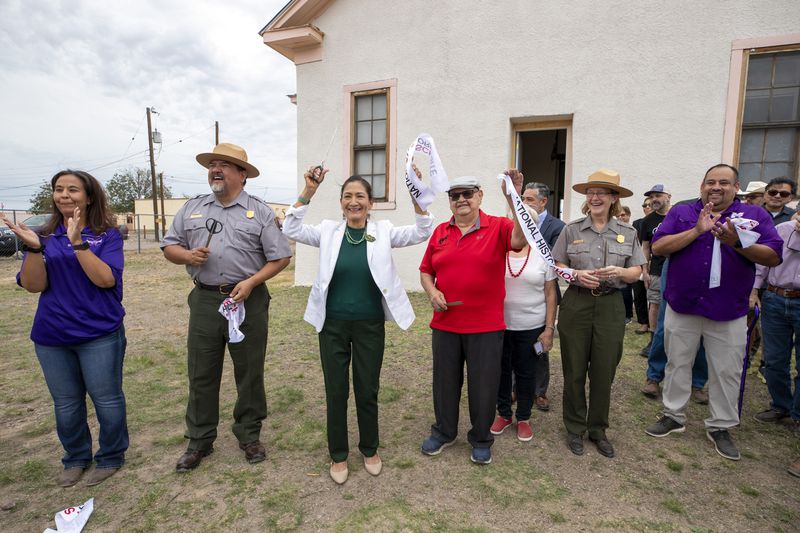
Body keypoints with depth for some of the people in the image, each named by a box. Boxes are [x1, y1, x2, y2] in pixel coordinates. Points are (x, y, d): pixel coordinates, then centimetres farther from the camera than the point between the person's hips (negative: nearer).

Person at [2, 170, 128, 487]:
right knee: (66, 404, 16)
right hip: (52, 336, 4)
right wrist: (33, 248, -19)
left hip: (99, 333, -3)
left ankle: (111, 458, 25)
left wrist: (78, 242, -23)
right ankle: (75, 458, 36)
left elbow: (105, 279, -17)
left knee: (106, 398, 6)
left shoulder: (107, 235, -4)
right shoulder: (44, 235, 4)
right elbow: (34, 285, -4)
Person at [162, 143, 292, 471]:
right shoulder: (192, 209, 11)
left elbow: (281, 257, -3)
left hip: (248, 300, -2)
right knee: (201, 374, 11)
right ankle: (199, 441, 28)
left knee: (249, 373, 9)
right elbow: (169, 247, 14)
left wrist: (251, 282, -16)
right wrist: (187, 255, -9)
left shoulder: (259, 212, 0)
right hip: (204, 300, 3)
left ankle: (249, 436, 28)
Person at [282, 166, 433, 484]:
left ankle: (369, 450, 37)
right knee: (336, 391, 11)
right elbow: (291, 230, -10)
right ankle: (338, 454, 32)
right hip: (333, 324, 1)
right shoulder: (329, 231, -1)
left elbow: (422, 233, -10)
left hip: (370, 325, 0)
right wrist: (308, 192, -20)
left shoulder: (383, 232, -2)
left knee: (368, 391, 12)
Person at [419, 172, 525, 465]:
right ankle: (443, 432, 38)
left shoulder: (498, 227, -4)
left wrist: (513, 197, -32)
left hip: (485, 326, -3)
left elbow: (520, 239, -26)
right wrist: (432, 292, -7)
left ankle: (481, 439, 33)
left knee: (483, 385, 10)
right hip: (445, 324, 3)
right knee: (445, 381, 17)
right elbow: (425, 271, 12)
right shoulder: (440, 231, 6)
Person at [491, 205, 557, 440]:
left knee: (526, 374, 12)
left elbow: (550, 294, 2)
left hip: (531, 327, 0)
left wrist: (549, 328, -3)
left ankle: (523, 418, 30)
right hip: (498, 325, 1)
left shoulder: (542, 255, 0)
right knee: (501, 371, 13)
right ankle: (503, 413, 32)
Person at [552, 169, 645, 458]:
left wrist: (620, 272, -16)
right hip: (576, 304, -1)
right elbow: (558, 267, 3)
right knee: (574, 371, 7)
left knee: (603, 372, 9)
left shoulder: (627, 233, 5)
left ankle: (598, 429, 28)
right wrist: (577, 275, -16)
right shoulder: (572, 229, 1)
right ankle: (575, 428, 25)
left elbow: (637, 272, 6)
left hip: (611, 307, 1)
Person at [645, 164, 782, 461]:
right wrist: (697, 230, -20)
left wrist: (738, 244, -24)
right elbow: (658, 247, -11)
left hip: (729, 313, 0)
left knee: (727, 372, 10)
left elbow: (774, 257, -7)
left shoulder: (754, 215, 3)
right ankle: (673, 416, 29)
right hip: (682, 306, 0)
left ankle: (720, 427, 28)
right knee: (678, 365, 13)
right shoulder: (681, 213, 2)